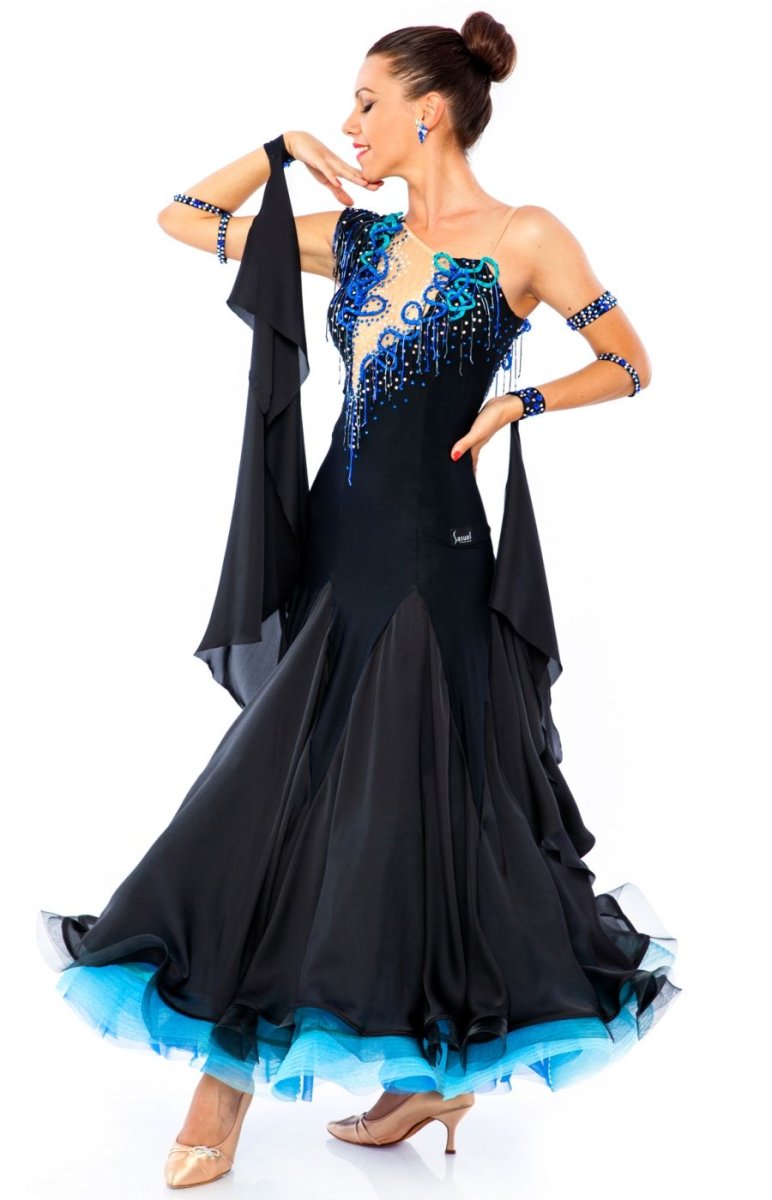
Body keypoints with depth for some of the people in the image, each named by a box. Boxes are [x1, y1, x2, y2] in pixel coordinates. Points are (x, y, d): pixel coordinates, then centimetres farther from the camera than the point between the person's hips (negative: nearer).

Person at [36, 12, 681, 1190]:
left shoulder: (524, 238, -4)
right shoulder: (355, 239, 11)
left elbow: (631, 365, 1)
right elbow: (184, 219, 17)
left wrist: (523, 399, -13)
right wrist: (285, 148, 11)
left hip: (434, 561, -6)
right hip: (333, 553, 6)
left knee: (426, 811, 1)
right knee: (273, 796, 7)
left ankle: (454, 1067, 25)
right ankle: (225, 1091, 18)